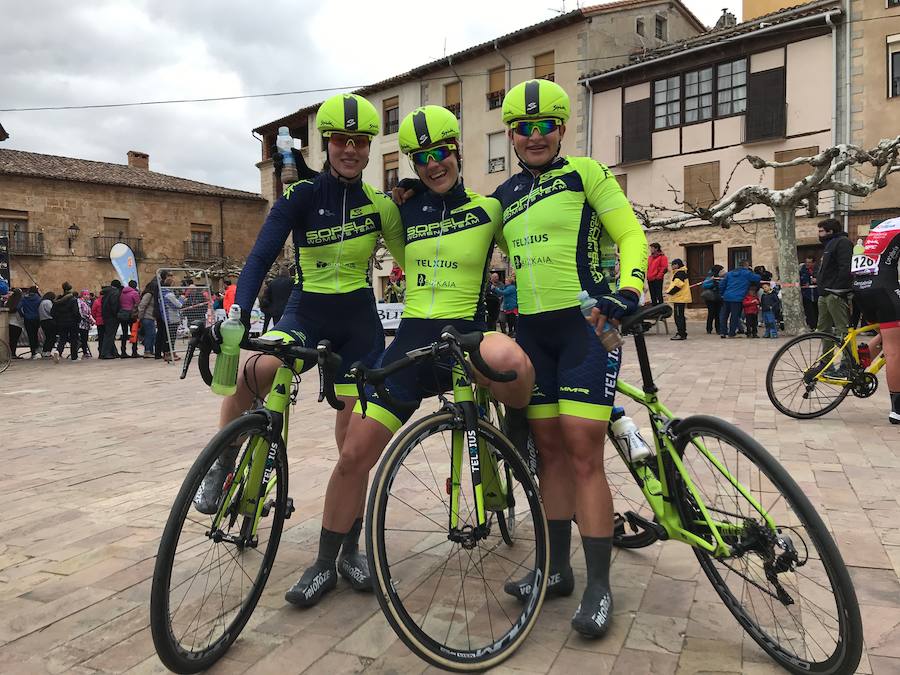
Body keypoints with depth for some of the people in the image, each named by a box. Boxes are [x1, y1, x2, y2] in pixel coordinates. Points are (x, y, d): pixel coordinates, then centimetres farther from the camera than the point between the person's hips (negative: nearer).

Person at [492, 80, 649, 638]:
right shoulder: (505, 195, 16)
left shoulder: (586, 173, 0)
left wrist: (627, 290, -22)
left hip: (587, 324, -5)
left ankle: (599, 587, 3)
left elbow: (632, 236, -5)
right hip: (532, 331, 6)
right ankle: (557, 568, 20)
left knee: (583, 452, -9)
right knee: (550, 449, 9)